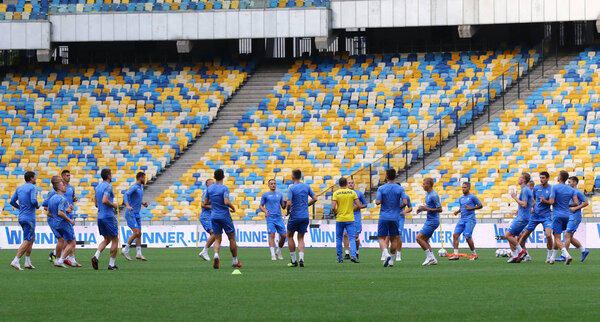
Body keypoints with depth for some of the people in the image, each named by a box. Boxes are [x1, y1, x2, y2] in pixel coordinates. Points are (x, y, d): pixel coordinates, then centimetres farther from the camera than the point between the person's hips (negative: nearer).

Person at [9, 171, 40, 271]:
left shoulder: (19, 188, 12)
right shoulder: (32, 188, -11)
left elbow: (12, 201, 10)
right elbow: (33, 201, -23)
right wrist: (37, 206, -3)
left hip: (21, 217, 8)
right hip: (29, 217, -8)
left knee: (32, 238, 19)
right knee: (27, 241, -6)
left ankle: (28, 262, 17)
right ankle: (16, 261, -15)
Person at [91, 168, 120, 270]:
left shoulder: (97, 187, 12)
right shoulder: (108, 186, -14)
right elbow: (104, 200, -27)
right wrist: (113, 205, -10)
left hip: (100, 216, 8)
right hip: (109, 216, -8)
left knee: (106, 240, 16)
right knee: (115, 240, 3)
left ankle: (96, 256, -5)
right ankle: (111, 264, 3)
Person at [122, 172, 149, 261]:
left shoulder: (141, 187, 15)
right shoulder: (134, 187, -13)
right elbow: (125, 195, -27)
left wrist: (143, 203, 9)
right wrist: (128, 206, -42)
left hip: (137, 214, 9)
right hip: (131, 213, -9)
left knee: (139, 234, 6)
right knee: (136, 232, -15)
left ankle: (139, 254, 9)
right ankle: (126, 250, -5)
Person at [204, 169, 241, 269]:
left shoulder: (209, 189, 3)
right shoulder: (224, 188, -13)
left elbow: (205, 202, 9)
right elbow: (226, 202, -25)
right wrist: (233, 207, -6)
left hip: (214, 217, 4)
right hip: (225, 216, -4)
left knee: (217, 239, 5)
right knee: (232, 238, 10)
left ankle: (216, 255, -25)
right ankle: (235, 261, 16)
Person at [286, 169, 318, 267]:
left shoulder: (291, 188, -12)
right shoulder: (306, 187, 4)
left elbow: (289, 203, -19)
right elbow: (314, 199, 4)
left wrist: (287, 211, 0)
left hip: (294, 216, -4)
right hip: (305, 216, 4)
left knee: (290, 236, 14)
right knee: (301, 238, 10)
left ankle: (293, 260, 11)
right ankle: (301, 258, -10)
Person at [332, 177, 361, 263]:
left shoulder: (336, 193, -4)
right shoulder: (352, 192, -1)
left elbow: (333, 208, -11)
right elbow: (358, 205, -3)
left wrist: (335, 213, 8)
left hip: (339, 219, 0)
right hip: (350, 219, 0)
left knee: (339, 239, 11)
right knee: (352, 238, 0)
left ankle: (339, 258, 13)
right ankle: (353, 255, -17)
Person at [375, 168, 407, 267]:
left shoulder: (381, 189, -6)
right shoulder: (400, 189, -1)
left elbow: (378, 202, -14)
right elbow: (404, 202, -10)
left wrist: (376, 200, 10)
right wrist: (399, 207, 10)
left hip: (384, 217, -2)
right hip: (395, 217, 2)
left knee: (381, 238, 2)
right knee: (393, 239, 12)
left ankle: (387, 254, -22)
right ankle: (391, 260, 13)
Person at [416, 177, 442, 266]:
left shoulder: (434, 195, -18)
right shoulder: (428, 194, 13)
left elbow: (440, 209, -21)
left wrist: (427, 209, -22)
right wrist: (422, 209, 9)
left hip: (432, 221, -10)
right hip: (429, 221, 10)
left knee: (419, 238, -13)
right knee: (425, 240, 11)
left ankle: (429, 257, -8)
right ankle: (433, 259, 13)